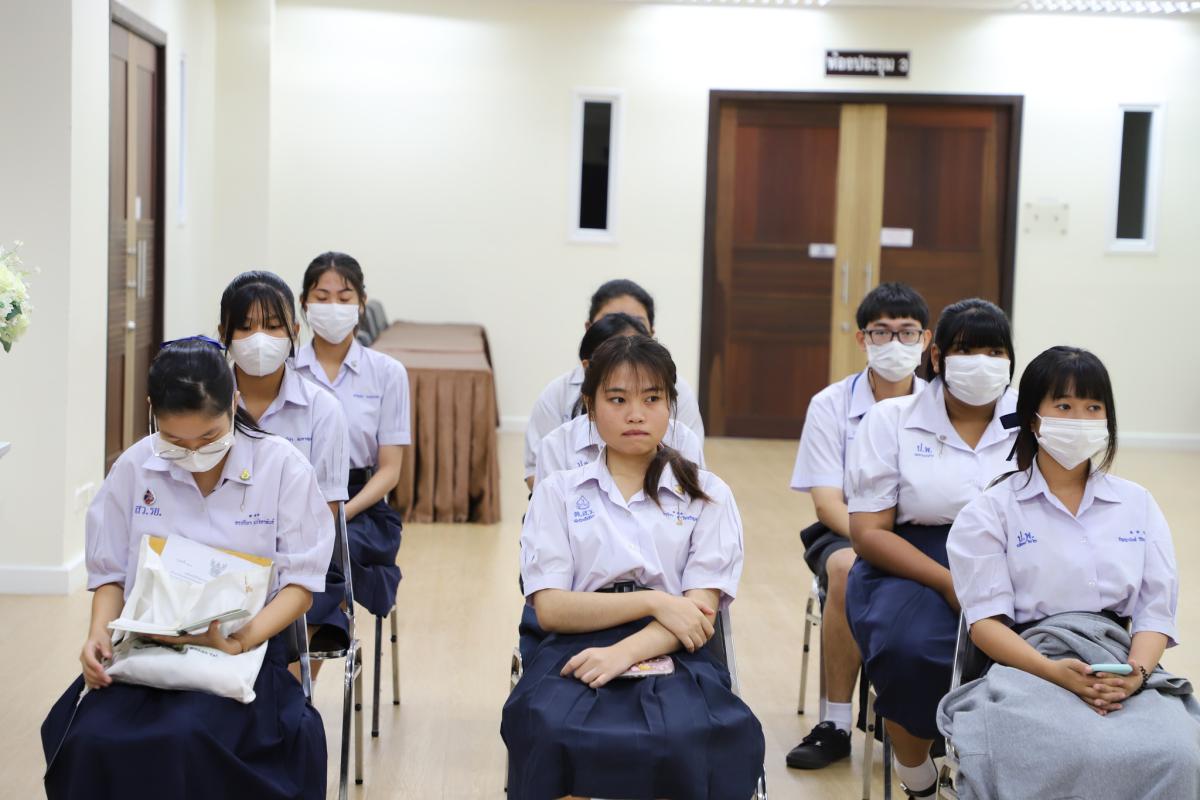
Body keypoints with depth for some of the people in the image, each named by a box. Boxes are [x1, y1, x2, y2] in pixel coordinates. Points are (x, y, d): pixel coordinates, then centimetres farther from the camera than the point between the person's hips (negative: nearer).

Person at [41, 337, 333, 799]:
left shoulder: (283, 467, -4)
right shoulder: (134, 468, 3)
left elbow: (300, 582, -2)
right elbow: (109, 573, 12)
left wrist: (239, 641, -19)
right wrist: (99, 634, -9)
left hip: (240, 653, -2)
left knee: (187, 739, -33)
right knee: (91, 741, -28)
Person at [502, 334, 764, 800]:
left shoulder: (707, 495, 11)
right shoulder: (558, 492, 12)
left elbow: (700, 612, 0)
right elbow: (550, 609, 1)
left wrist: (623, 653, -18)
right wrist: (653, 602, -10)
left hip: (670, 654, 0)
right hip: (578, 649, 0)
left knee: (689, 739, -34)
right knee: (552, 731, -34)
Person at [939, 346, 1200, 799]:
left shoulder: (1138, 505, 18)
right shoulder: (989, 512, 8)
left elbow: (1156, 610, 10)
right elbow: (987, 618, -2)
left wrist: (1136, 672, -12)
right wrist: (1056, 672, -19)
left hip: (1123, 667, 3)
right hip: (1029, 667, -3)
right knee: (1071, 760, -38)